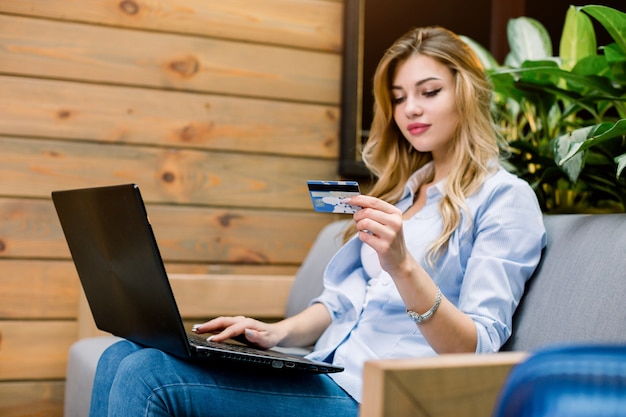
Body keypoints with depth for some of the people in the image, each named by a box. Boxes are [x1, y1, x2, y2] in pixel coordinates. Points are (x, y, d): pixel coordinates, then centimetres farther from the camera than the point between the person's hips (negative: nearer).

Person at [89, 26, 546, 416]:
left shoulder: (506, 197, -3)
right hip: (325, 376, 8)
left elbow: (478, 350, -13)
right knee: (123, 357, -8)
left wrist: (402, 265, -29)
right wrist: (280, 332, 0)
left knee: (149, 375, -21)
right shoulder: (402, 189, 21)